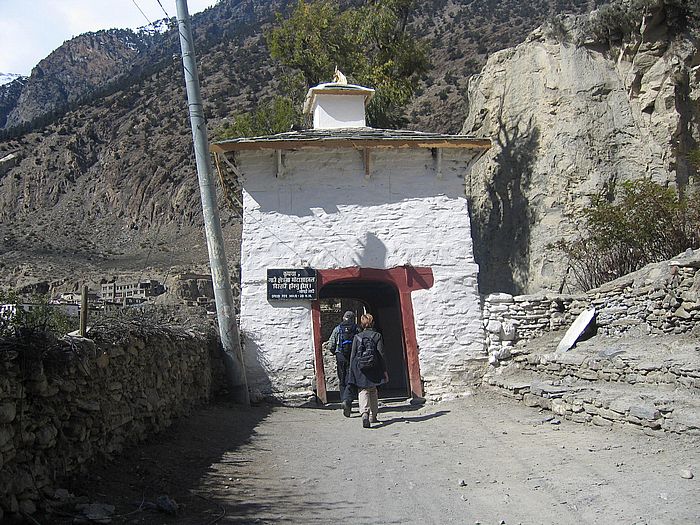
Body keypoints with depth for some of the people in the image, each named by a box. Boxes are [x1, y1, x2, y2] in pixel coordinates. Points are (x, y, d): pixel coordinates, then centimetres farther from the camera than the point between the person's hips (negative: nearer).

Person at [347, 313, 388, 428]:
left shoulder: (357, 337, 2)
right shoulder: (377, 336, -2)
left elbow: (353, 355, 2)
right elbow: (381, 354, -4)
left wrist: (352, 371, 8)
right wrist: (385, 371, 0)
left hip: (360, 369, 0)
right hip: (373, 369, 0)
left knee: (363, 391, -1)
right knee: (373, 391, 18)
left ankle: (365, 413, -25)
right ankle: (373, 416, 24)